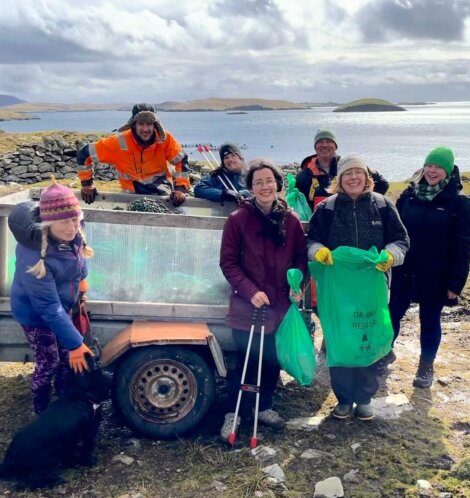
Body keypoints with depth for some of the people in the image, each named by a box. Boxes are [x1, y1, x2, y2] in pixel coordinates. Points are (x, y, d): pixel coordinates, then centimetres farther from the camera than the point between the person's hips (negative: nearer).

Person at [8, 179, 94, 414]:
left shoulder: (67, 233, -22)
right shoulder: (35, 258, -41)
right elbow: (49, 309, -35)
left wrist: (81, 277, 19)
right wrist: (76, 343, -30)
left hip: (61, 304, 6)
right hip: (35, 313, -6)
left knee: (66, 357, 21)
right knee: (48, 364, 9)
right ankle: (42, 413, 36)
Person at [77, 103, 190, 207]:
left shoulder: (165, 139, -16)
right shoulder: (120, 142, -19)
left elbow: (182, 161, -4)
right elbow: (85, 154, -11)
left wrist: (181, 188, -15)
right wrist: (87, 184, -6)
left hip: (161, 183, 0)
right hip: (134, 191, 1)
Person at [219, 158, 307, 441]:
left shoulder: (291, 220, 1)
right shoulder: (239, 219, -8)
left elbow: (301, 257, 8)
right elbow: (228, 262, -7)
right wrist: (250, 291, -18)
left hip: (280, 305, 3)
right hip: (247, 306, -3)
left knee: (273, 360, 14)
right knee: (245, 361, 4)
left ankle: (265, 406, 35)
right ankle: (233, 413, 21)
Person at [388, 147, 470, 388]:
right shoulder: (409, 195, 0)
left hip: (435, 276, -2)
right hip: (403, 271, 3)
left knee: (430, 320, 11)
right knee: (393, 313, 11)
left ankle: (426, 367, 29)